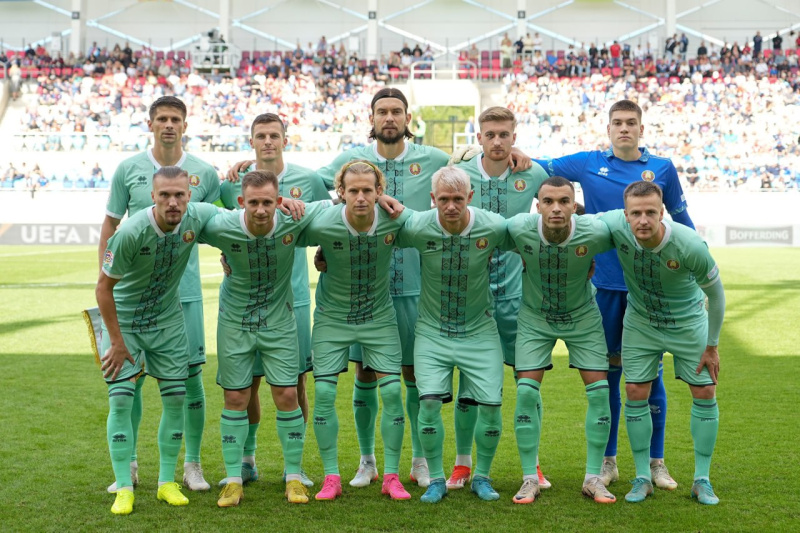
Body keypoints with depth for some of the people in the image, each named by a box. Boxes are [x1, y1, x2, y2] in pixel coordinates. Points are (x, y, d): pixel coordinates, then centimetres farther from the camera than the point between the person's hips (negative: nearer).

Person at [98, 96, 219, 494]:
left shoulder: (204, 173, 3)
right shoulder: (128, 170, 3)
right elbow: (110, 225, 8)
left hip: (185, 289, 0)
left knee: (190, 373, 1)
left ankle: (192, 464, 14)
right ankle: (128, 464, 17)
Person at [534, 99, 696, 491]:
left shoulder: (662, 168, 5)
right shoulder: (588, 164, 4)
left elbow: (682, 221, 13)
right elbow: (537, 168, 12)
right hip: (605, 285, 0)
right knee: (607, 371, 7)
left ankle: (655, 462, 14)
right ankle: (607, 461, 18)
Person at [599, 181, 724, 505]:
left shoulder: (690, 245, -33)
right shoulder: (615, 225, -29)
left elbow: (715, 293, -16)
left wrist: (712, 345, -9)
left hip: (688, 321, -1)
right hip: (640, 321, 2)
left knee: (705, 393, -2)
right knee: (635, 393, -1)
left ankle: (702, 480, 13)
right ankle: (643, 478, 12)